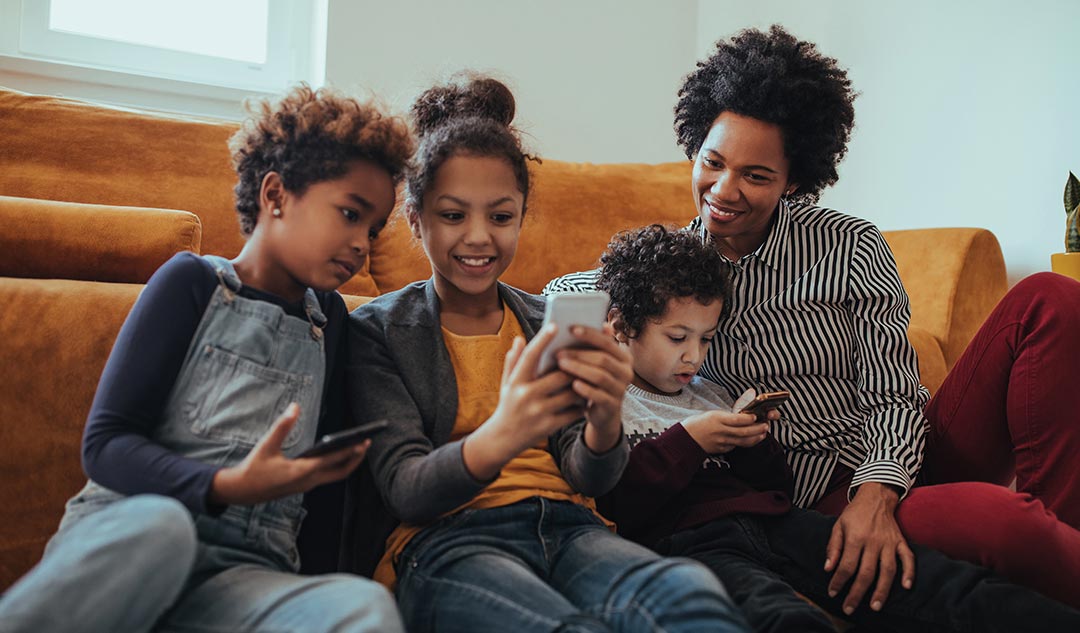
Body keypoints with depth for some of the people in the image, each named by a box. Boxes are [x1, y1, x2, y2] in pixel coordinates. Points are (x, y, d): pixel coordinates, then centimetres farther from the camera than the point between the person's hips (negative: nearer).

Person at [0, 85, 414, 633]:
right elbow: (105, 443, -3)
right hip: (121, 533, -2)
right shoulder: (193, 281, 7)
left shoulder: (329, 318, 20)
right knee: (156, 523, -41)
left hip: (242, 571, 2)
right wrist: (226, 487, -18)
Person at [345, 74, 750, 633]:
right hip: (445, 542, -3)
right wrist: (497, 440, -28)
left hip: (565, 527, 4)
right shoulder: (376, 330, 6)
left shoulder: (550, 323, 17)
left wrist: (603, 424, -19)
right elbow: (404, 491, -6)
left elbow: (588, 478, 7)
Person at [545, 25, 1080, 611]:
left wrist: (877, 495, -27)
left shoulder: (853, 249, -3)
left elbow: (892, 395, -7)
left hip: (898, 460, 3)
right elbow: (558, 294, 11)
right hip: (823, 490, -2)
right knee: (1005, 524, -37)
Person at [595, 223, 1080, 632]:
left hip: (771, 519, 5)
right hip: (684, 537, -5)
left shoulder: (711, 395, 29)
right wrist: (687, 440, -4)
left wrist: (752, 441, 7)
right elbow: (619, 505, -5)